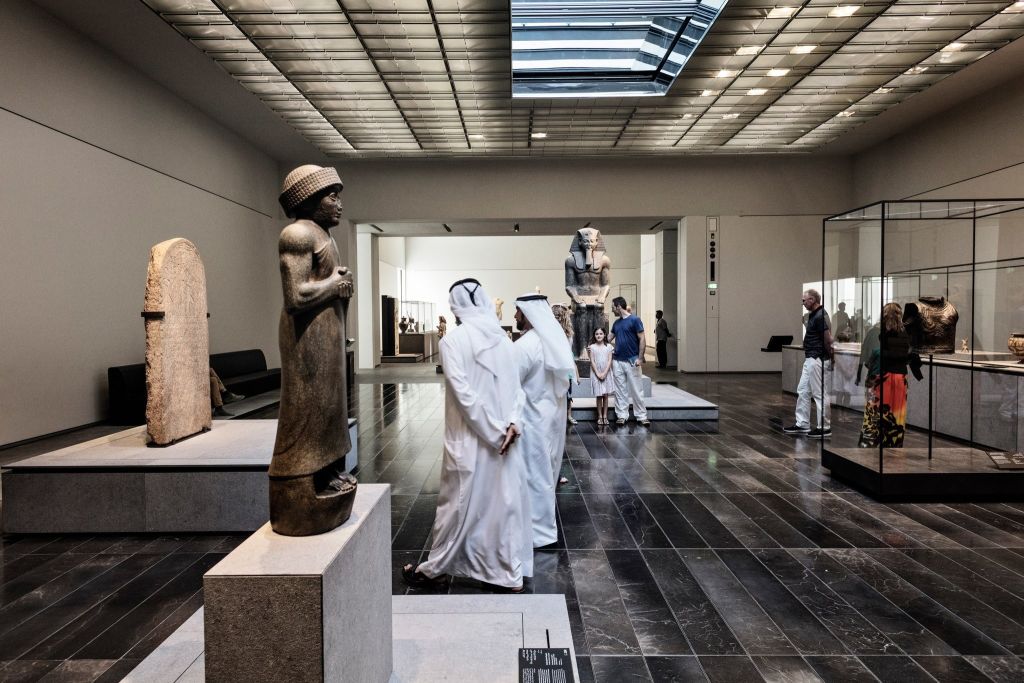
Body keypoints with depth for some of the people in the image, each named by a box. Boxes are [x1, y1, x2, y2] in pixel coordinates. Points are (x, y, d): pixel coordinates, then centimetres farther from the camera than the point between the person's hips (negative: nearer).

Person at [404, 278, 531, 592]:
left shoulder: (453, 340, -13)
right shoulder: (502, 338, 4)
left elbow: (464, 394, -19)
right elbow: (515, 386, 0)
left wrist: (494, 432, -14)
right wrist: (511, 424, -8)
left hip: (469, 439, -5)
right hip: (505, 437, 5)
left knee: (458, 504, 9)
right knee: (505, 502, 12)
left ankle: (435, 569, 28)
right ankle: (511, 574, 22)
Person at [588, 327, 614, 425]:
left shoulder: (608, 347, 3)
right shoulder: (592, 347, 1)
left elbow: (609, 361, -2)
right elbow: (592, 361, -3)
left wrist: (604, 373, -11)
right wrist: (598, 374, -11)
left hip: (606, 373, 1)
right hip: (596, 373, -1)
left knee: (605, 395, 3)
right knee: (599, 395, 0)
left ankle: (605, 416, 8)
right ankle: (600, 417, 5)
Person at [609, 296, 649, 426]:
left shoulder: (634, 320, -8)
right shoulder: (616, 322, 10)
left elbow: (642, 339, -10)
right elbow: (609, 338, 20)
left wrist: (640, 358, -16)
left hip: (632, 361, -6)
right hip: (617, 361, 6)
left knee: (636, 390, 0)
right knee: (620, 390, 7)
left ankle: (641, 416, 8)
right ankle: (621, 415, 14)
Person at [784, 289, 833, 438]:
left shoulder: (820, 316, -18)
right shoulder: (813, 314, 13)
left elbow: (828, 339, -21)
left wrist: (829, 354, -8)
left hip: (818, 360, -11)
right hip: (810, 359, 11)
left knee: (820, 394, -1)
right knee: (802, 391, 13)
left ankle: (824, 428, 8)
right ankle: (802, 425, 19)